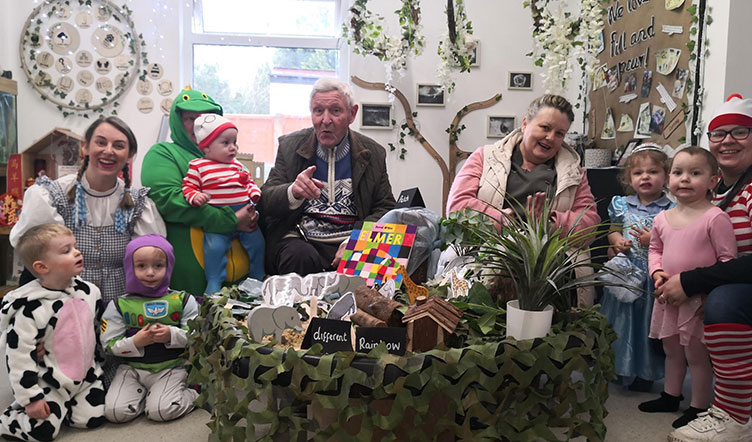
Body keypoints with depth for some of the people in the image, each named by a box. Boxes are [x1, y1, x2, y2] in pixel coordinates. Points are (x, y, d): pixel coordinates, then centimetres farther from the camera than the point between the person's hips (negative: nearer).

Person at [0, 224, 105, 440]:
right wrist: (30, 397, -16)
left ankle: (62, 406, 27)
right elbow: (19, 355, -18)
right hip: (49, 383, -5)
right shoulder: (31, 308, -22)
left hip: (85, 376, 5)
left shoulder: (89, 292, -4)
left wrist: (99, 364, 18)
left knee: (92, 419, 1)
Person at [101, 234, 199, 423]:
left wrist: (172, 335, -19)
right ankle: (142, 393, 11)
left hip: (171, 369, -2)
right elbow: (109, 344, -2)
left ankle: (193, 393, 7)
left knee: (161, 411, -21)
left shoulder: (183, 301, 0)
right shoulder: (119, 306, 1)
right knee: (115, 412, -16)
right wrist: (136, 342, -19)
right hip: (133, 369, 2)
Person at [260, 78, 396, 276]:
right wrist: (293, 193, -23)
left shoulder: (372, 153, 8)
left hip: (351, 244, 1)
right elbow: (265, 200, 2)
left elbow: (386, 209, 7)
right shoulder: (290, 146, 7)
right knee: (301, 257, -34)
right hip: (300, 240, 0)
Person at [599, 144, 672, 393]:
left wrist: (654, 240, -21)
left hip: (654, 277, -3)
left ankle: (645, 373, 24)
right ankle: (616, 365, 31)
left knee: (648, 321, 8)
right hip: (624, 274, 3)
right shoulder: (622, 205, 4)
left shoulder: (671, 210, -7)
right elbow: (613, 231, 13)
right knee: (621, 320, 13)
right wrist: (618, 241, -7)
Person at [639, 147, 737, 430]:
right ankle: (671, 396, 38)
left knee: (696, 353, 5)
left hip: (699, 299, -6)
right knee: (671, 349, 20)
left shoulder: (715, 218, -15)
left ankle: (699, 407, 21)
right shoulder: (662, 219, 3)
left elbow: (728, 259, -15)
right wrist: (657, 273, -2)